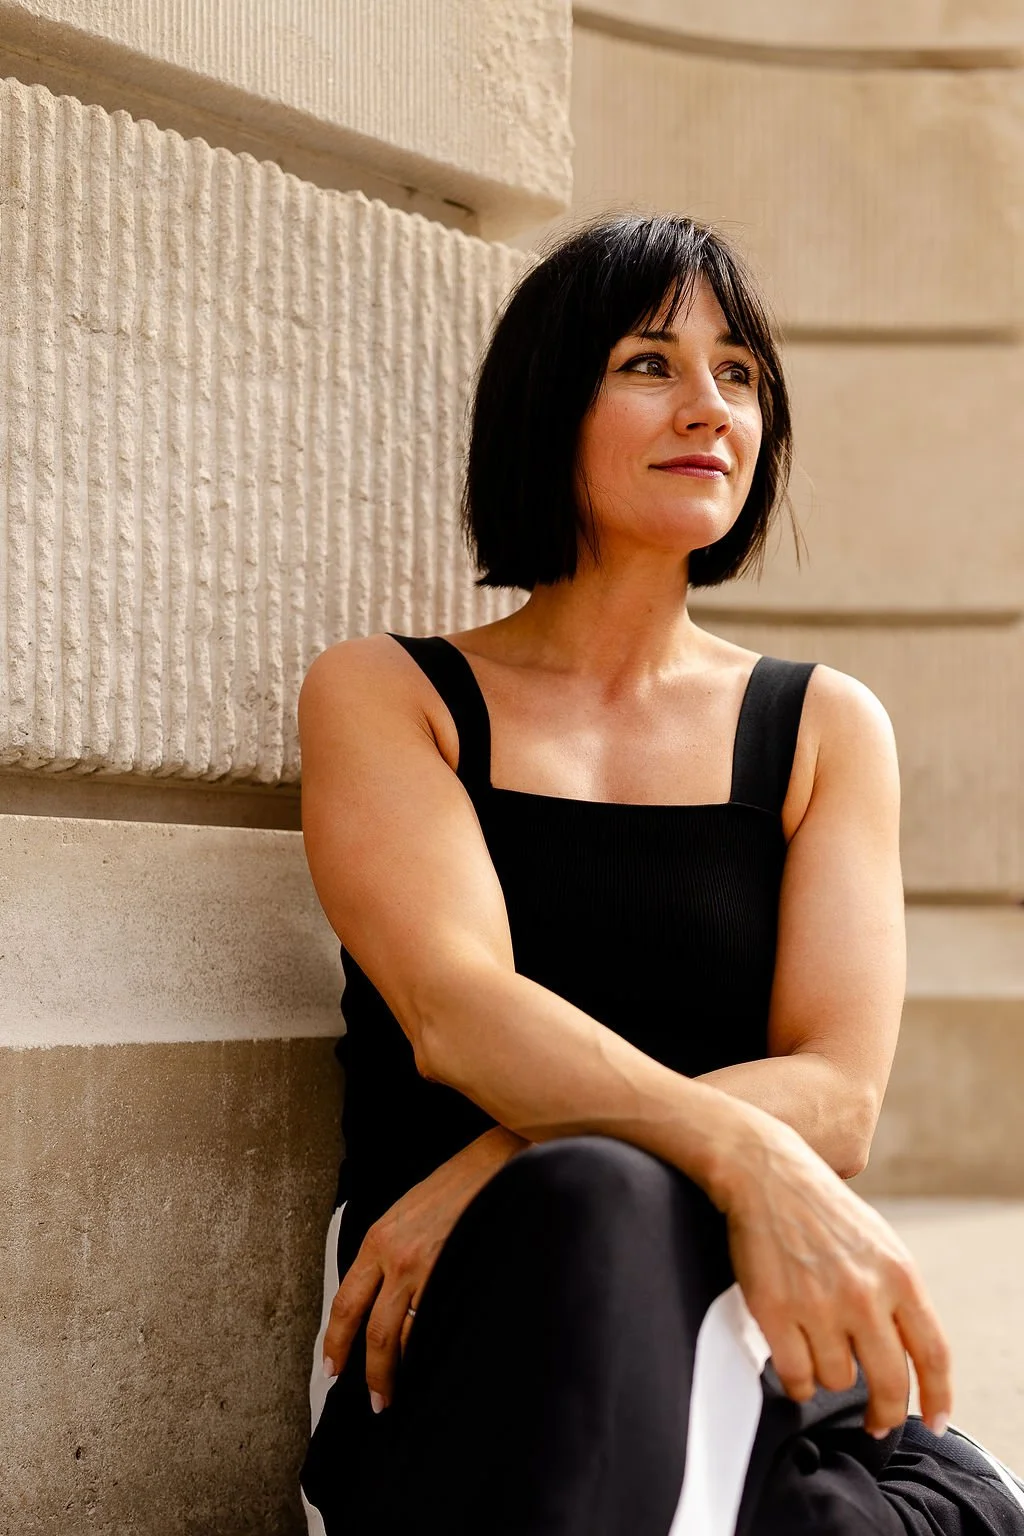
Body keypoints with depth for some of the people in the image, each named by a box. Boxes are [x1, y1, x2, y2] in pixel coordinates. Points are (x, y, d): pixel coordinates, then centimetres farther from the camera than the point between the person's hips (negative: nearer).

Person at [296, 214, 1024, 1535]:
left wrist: (503, 1168, -17)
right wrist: (745, 1158, -29)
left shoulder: (826, 728, 13)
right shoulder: (380, 696, 8)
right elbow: (455, 1014, -11)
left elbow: (836, 1095, 0)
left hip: (732, 1328, 2)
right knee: (587, 1206, -39)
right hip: (455, 1332, -1)